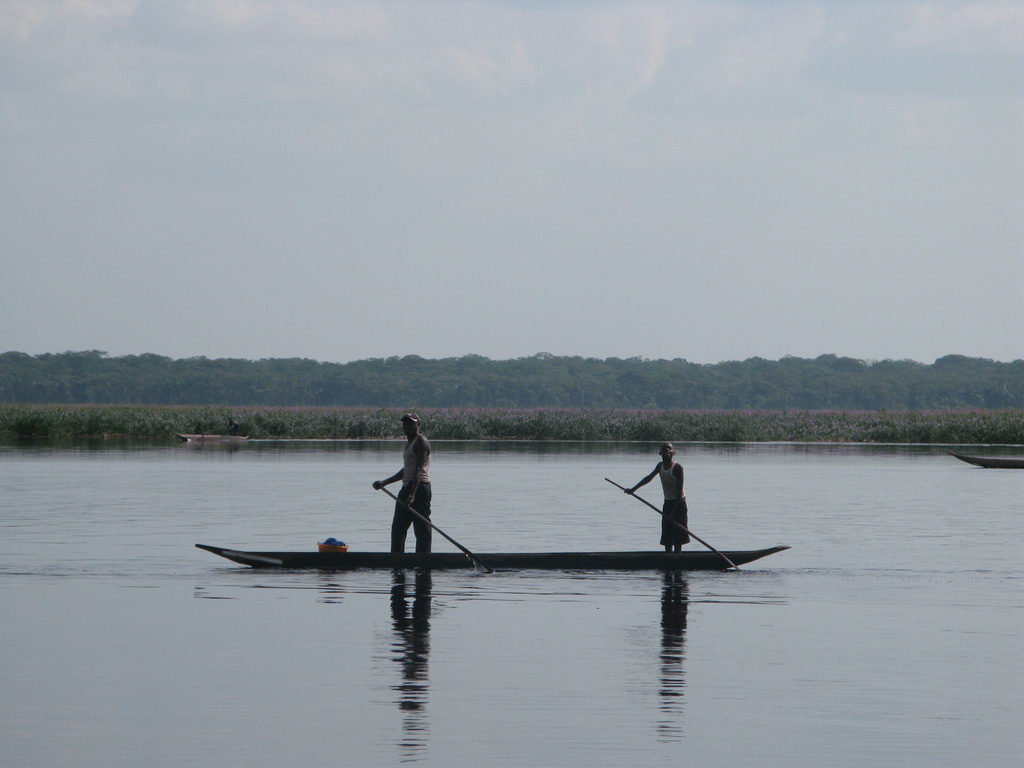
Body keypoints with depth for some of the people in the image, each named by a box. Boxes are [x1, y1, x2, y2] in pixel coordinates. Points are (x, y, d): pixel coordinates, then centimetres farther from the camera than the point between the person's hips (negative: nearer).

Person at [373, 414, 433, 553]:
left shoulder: (421, 442, -10)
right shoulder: (409, 442, 21)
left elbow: (419, 470, -21)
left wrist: (412, 494, -30)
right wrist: (384, 483, 33)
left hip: (419, 488, -11)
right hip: (407, 488, 11)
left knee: (421, 526, -10)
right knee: (398, 526, 13)